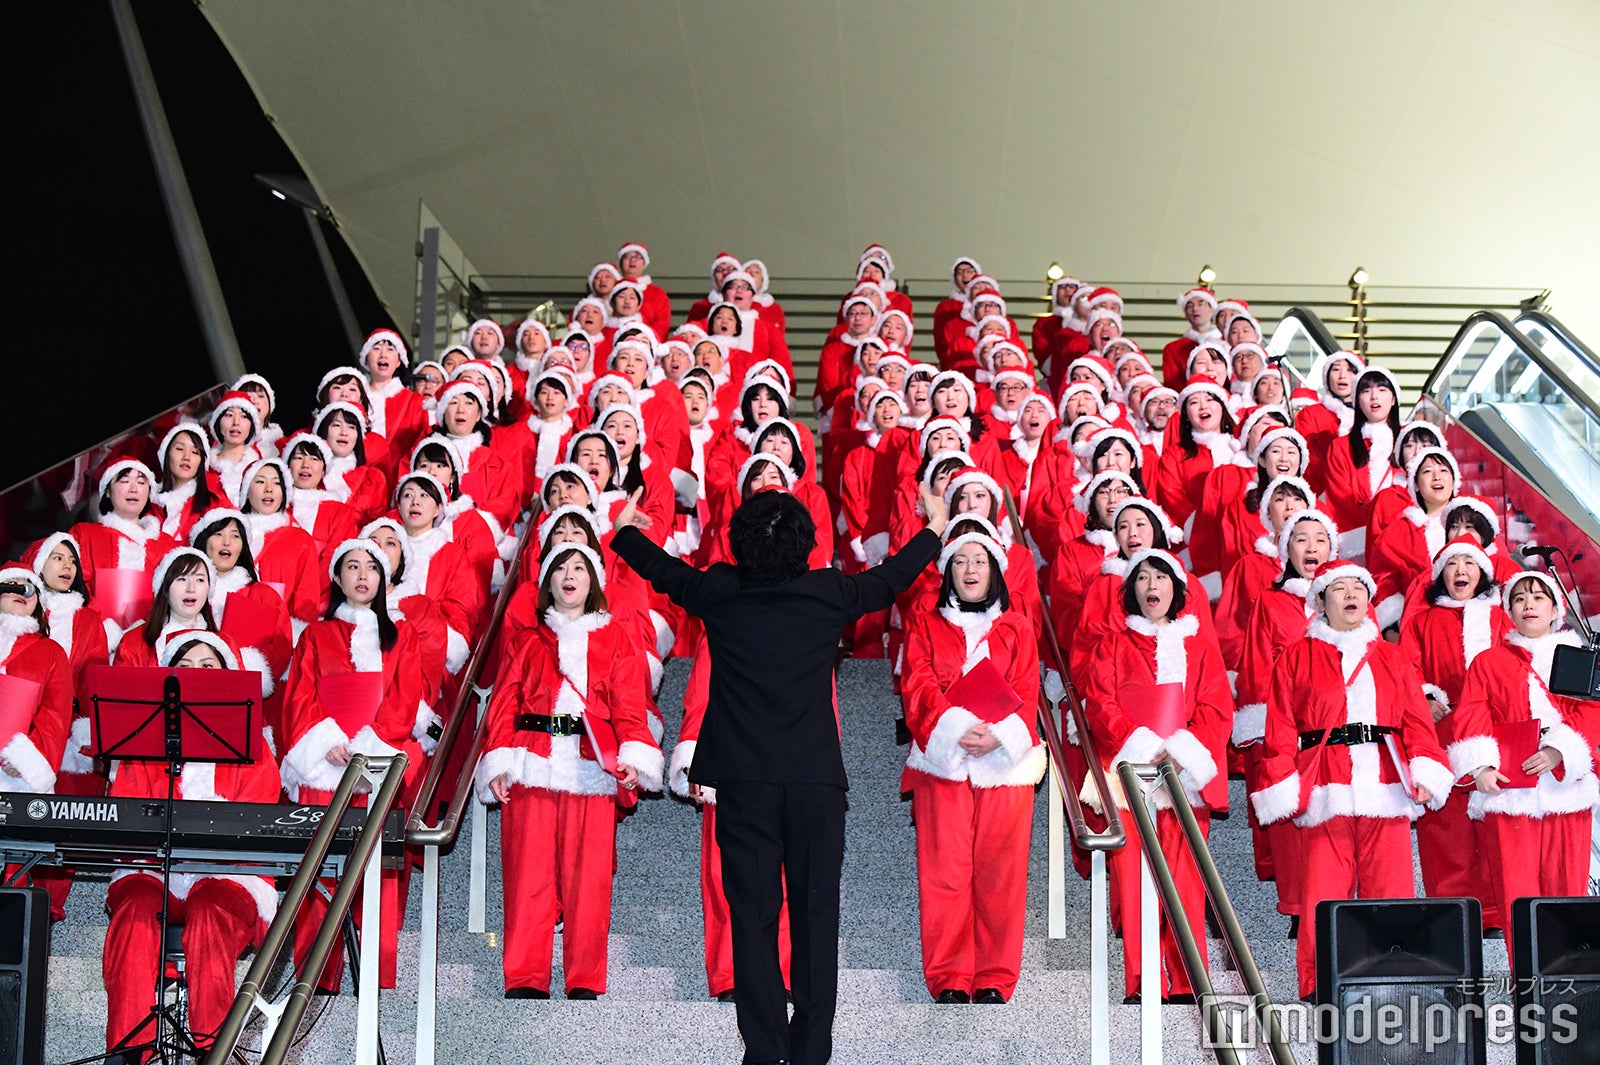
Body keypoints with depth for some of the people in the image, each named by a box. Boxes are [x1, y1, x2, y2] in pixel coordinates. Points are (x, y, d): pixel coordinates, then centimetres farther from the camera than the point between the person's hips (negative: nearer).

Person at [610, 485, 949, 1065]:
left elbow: (663, 569, 18)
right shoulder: (830, 593, -1)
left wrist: (624, 529, 40)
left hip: (743, 783, 0)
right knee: (816, 916, 6)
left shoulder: (719, 593, -2)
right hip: (817, 780, 0)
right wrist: (935, 529, 37)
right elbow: (890, 579, 18)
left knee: (752, 916, 4)